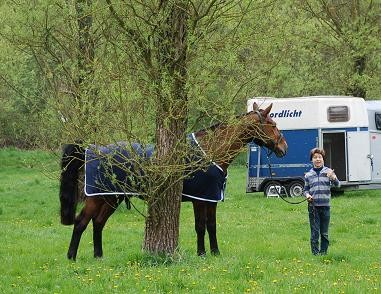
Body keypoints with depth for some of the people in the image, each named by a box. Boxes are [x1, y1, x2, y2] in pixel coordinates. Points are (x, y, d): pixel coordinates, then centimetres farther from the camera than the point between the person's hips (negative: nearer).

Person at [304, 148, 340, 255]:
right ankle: (315, 253, 5)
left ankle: (323, 252, 14)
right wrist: (307, 195, -6)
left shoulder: (328, 172, 4)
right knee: (314, 232, 0)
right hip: (313, 207, 1)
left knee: (324, 233, 6)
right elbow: (306, 189, 17)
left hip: (325, 206, 0)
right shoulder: (308, 175, 9)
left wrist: (333, 178, -27)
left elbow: (337, 184, -5)